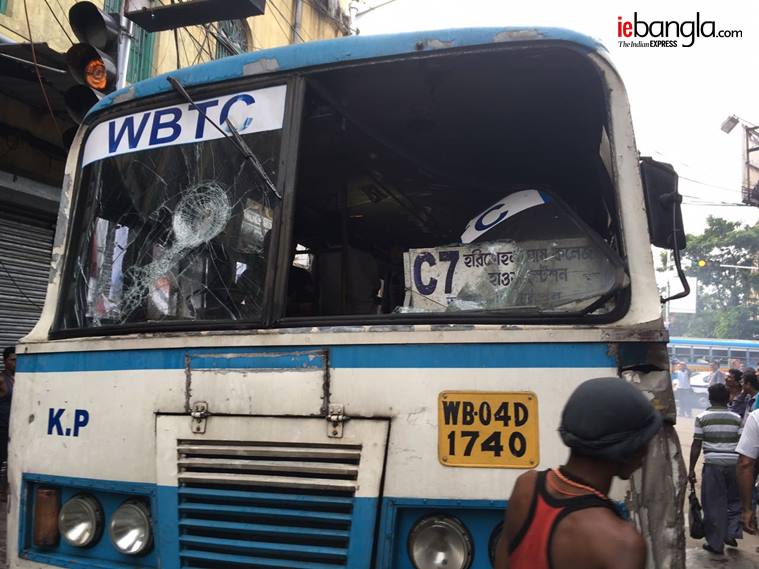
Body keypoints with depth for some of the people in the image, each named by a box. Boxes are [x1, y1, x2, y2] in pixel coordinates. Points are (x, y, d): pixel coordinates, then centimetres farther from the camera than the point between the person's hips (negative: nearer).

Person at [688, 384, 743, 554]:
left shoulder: (702, 417, 0)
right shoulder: (737, 418, 5)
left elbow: (696, 445, -3)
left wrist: (691, 469, 3)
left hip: (713, 464, -2)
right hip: (733, 464, 2)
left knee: (714, 504, 5)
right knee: (734, 500, 23)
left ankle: (716, 544, 11)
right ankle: (732, 533, 13)